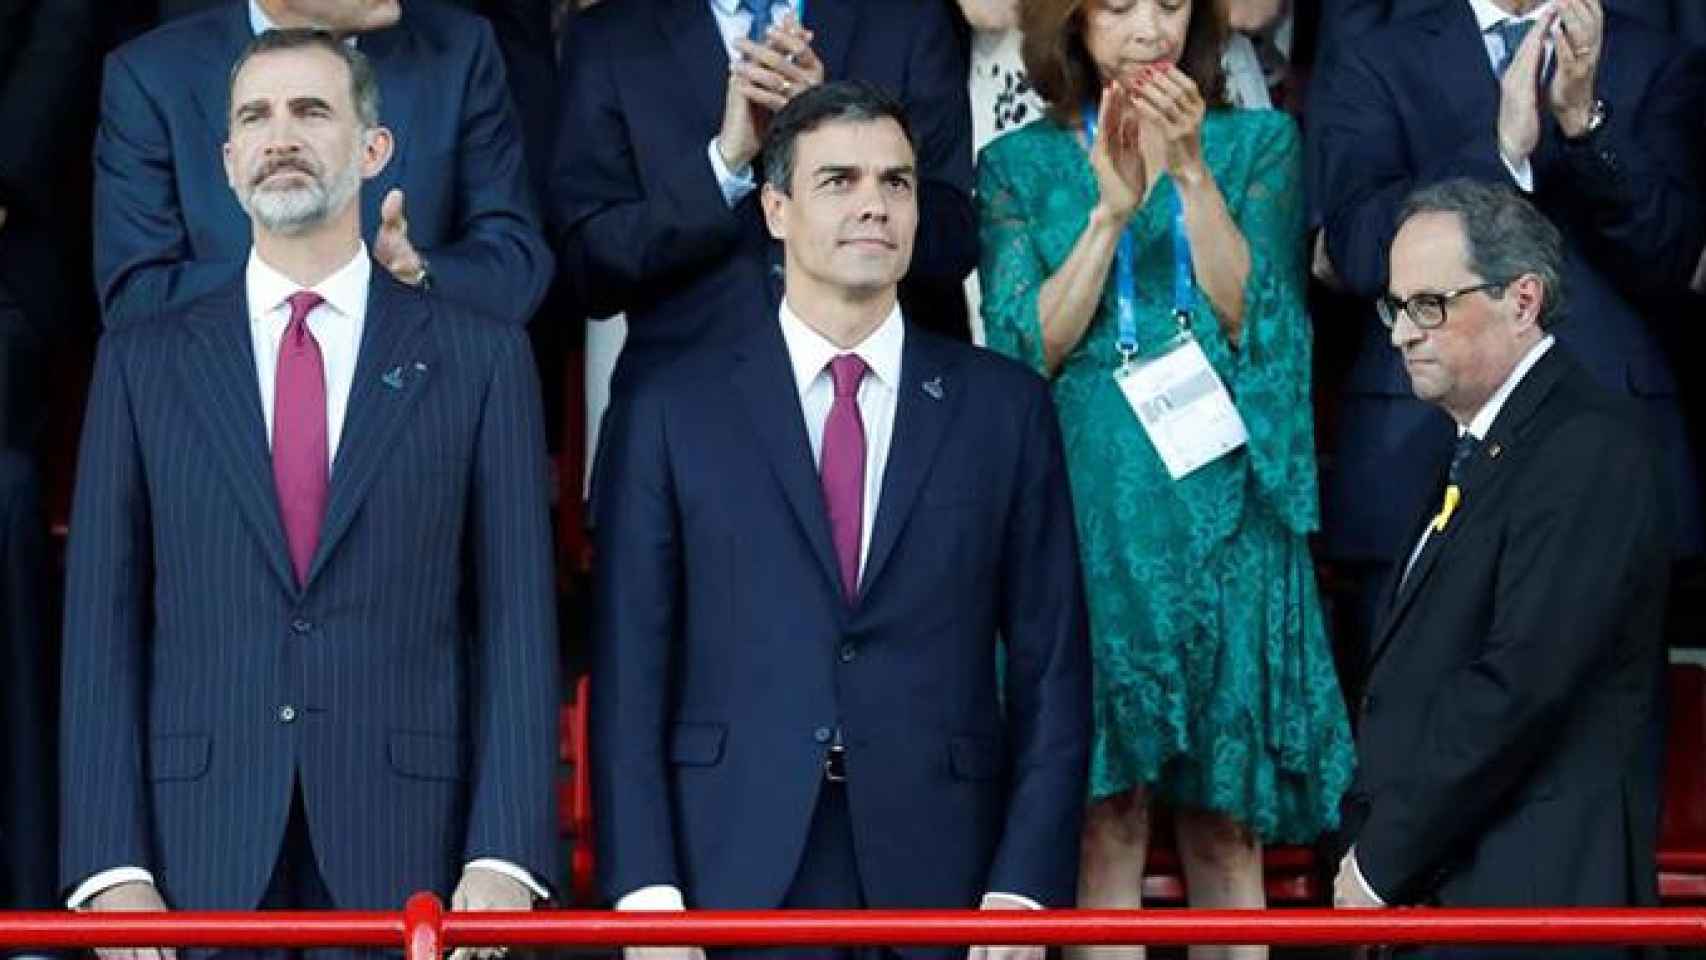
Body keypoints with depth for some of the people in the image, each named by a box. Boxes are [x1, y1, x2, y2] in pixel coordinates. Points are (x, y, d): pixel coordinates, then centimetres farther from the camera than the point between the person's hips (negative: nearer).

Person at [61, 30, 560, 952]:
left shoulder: (481, 357, 5)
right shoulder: (142, 361, 8)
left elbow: (517, 617, 1)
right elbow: (102, 623, 4)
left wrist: (506, 856, -8)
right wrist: (111, 868, -6)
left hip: (410, 849, -1)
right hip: (201, 858, 1)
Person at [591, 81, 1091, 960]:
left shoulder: (1004, 408, 6)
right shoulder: (672, 414, 3)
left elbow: (1050, 670, 4)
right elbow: (629, 673, 1)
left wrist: (1027, 887, -4)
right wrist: (645, 889, -8)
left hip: (938, 878, 1)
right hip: (735, 878, -1)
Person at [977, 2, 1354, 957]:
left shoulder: (1259, 143, 8)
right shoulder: (1021, 164, 8)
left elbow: (1250, 318, -4)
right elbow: (1027, 348, -2)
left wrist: (1191, 169, -14)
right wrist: (1112, 207, -12)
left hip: (1224, 508, 0)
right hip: (1088, 510, 0)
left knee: (1226, 820, 1)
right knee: (1106, 815, -2)